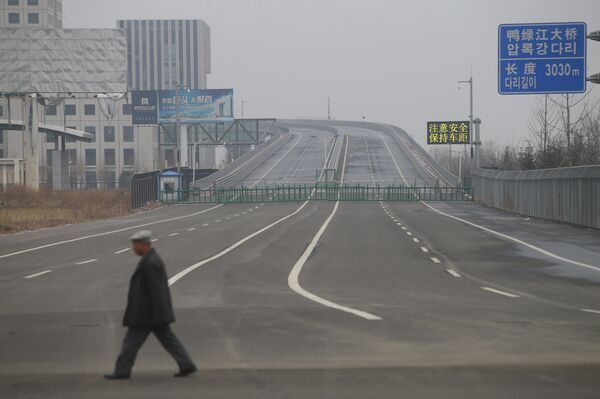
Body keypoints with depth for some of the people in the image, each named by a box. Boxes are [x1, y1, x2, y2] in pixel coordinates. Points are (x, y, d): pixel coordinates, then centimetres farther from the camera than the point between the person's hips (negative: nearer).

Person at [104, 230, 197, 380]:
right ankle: (187, 365, 6)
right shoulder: (154, 259, 13)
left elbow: (157, 290, -23)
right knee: (168, 339, 9)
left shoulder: (150, 263, -20)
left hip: (145, 314, -10)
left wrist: (157, 315, -23)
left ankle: (122, 371, 9)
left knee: (131, 342, 1)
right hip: (155, 314, 10)